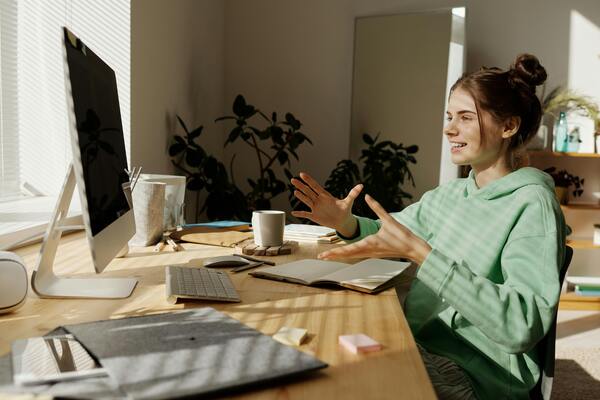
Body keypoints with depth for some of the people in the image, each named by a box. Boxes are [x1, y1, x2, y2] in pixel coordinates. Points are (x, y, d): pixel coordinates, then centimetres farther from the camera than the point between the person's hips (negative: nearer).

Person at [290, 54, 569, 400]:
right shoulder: (447, 195, 8)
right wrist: (347, 224, -4)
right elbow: (389, 233, 19)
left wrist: (418, 251, -33)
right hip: (418, 347, 6)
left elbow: (524, 325, -26)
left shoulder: (531, 204, -14)